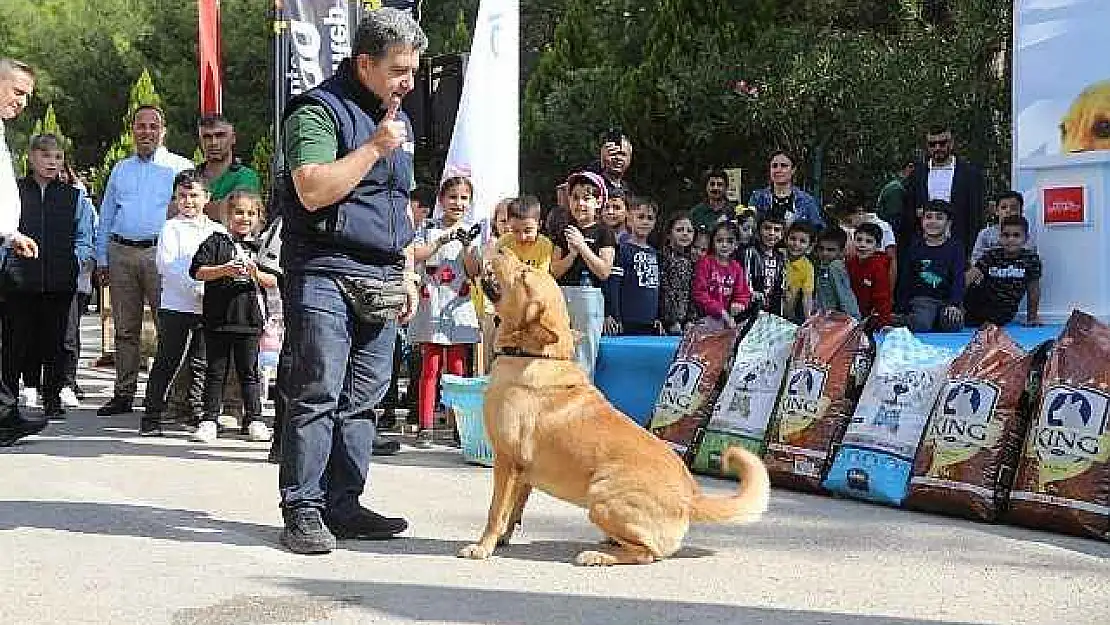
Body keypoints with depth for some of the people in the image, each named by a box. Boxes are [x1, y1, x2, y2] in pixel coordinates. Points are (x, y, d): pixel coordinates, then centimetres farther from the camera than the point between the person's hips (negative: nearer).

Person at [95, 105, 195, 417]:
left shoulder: (180, 168, 6)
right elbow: (106, 217, 22)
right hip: (121, 253, 4)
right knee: (125, 328, 7)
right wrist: (102, 259, 14)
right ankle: (123, 394, 12)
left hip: (161, 253, -4)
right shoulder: (120, 170, 20)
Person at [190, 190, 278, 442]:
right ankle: (210, 419, 13)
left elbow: (273, 281, 6)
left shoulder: (260, 245, 9)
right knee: (216, 371, 6)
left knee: (249, 371, 7)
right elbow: (197, 271, -3)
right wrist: (224, 270, -16)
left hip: (250, 317, 1)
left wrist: (256, 273, -13)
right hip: (218, 317, -1)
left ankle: (253, 419, 13)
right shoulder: (216, 241, 3)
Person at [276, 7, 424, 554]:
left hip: (380, 282, 8)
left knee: (362, 399, 7)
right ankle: (302, 510, -2)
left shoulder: (397, 119, 20)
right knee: (317, 394, -8)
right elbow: (313, 190, -20)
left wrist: (408, 275, 21)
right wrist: (375, 147, -16)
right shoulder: (318, 111, -6)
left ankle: (342, 505, 13)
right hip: (324, 273, -8)